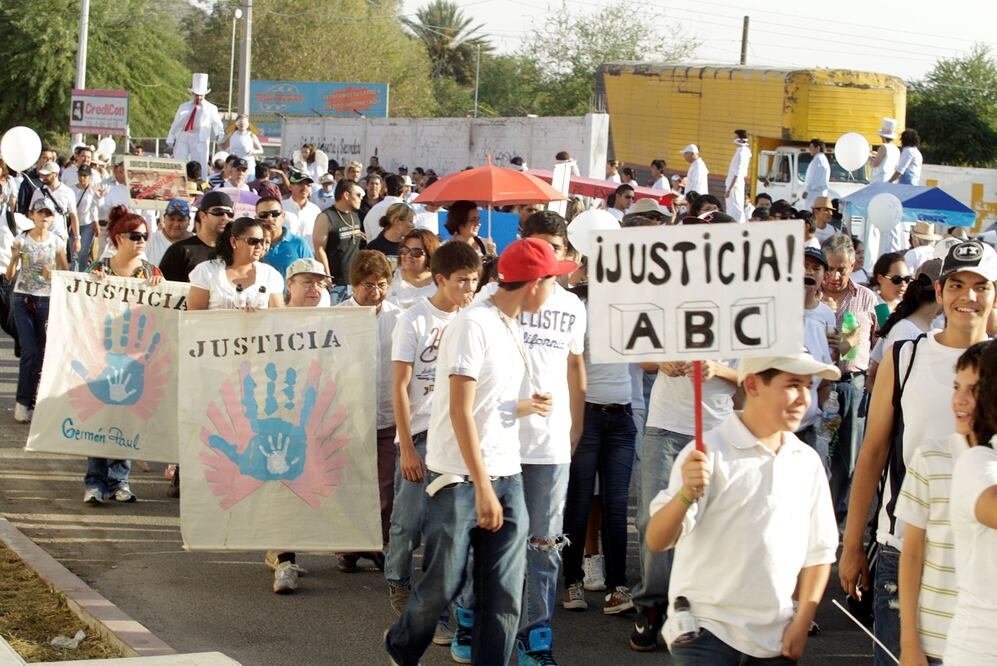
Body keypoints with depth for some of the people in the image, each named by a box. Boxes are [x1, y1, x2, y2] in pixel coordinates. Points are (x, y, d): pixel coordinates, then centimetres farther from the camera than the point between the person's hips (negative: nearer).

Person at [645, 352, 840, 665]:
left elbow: (818, 550, 13)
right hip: (706, 633, -5)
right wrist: (686, 495, -36)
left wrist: (802, 622, 3)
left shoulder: (808, 461, 6)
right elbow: (657, 540, -18)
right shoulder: (708, 454, -10)